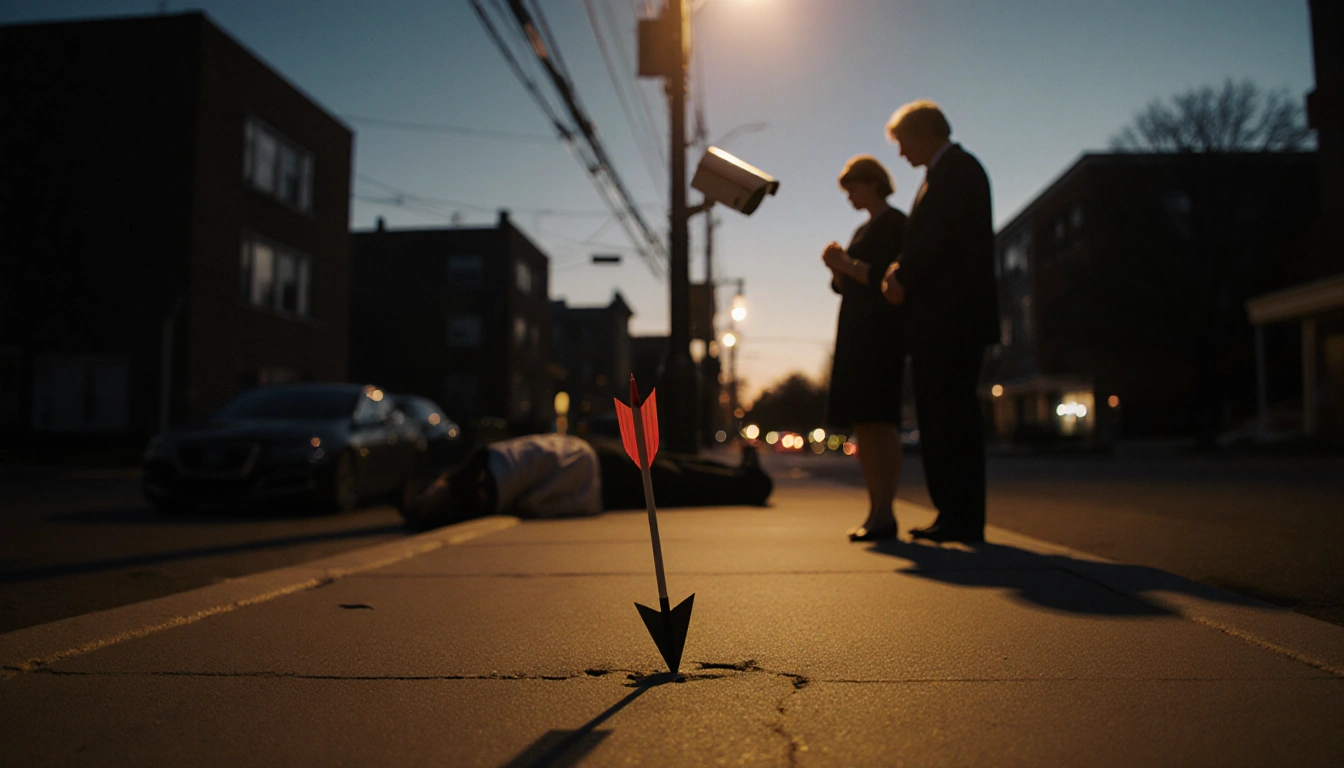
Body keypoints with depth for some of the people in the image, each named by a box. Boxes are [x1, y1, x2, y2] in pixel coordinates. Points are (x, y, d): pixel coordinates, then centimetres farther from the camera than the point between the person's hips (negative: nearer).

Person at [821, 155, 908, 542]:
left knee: (880, 419, -15)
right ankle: (874, 511, 8)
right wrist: (836, 266, 4)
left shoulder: (895, 223, -2)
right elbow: (844, 287, 22)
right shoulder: (863, 230, 24)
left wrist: (847, 264, -15)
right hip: (856, 332, 9)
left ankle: (886, 513, -15)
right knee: (861, 423, 5)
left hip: (882, 329, -9)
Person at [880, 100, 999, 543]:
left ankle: (964, 520, -6)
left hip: (952, 318, -10)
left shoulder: (957, 168, -5)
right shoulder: (943, 173, 26)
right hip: (937, 322, 10)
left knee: (951, 416, -10)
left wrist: (904, 280, -10)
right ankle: (953, 515, 16)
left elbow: (942, 236, -17)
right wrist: (903, 271, 5)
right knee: (938, 419, 10)